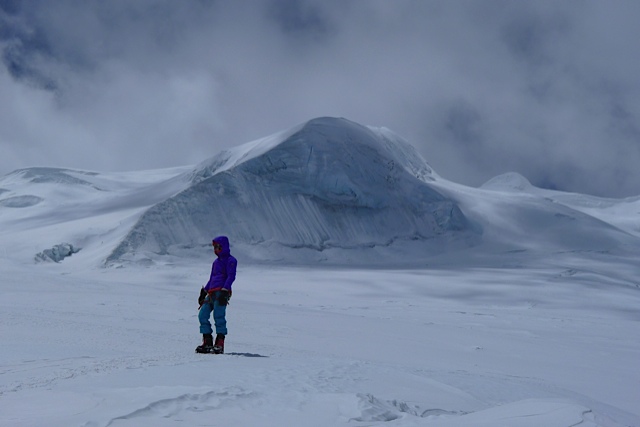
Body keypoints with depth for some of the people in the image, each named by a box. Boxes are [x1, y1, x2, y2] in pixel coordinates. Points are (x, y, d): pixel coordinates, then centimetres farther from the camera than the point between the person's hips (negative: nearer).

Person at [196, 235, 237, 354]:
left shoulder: (230, 260, 2)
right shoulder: (216, 262, 27)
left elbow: (231, 276, -9)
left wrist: (224, 290, -20)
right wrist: (204, 292, 25)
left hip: (221, 292, -8)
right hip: (211, 293, 8)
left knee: (218, 316, -16)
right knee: (202, 315, -1)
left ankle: (220, 344, -15)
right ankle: (207, 343, 2)